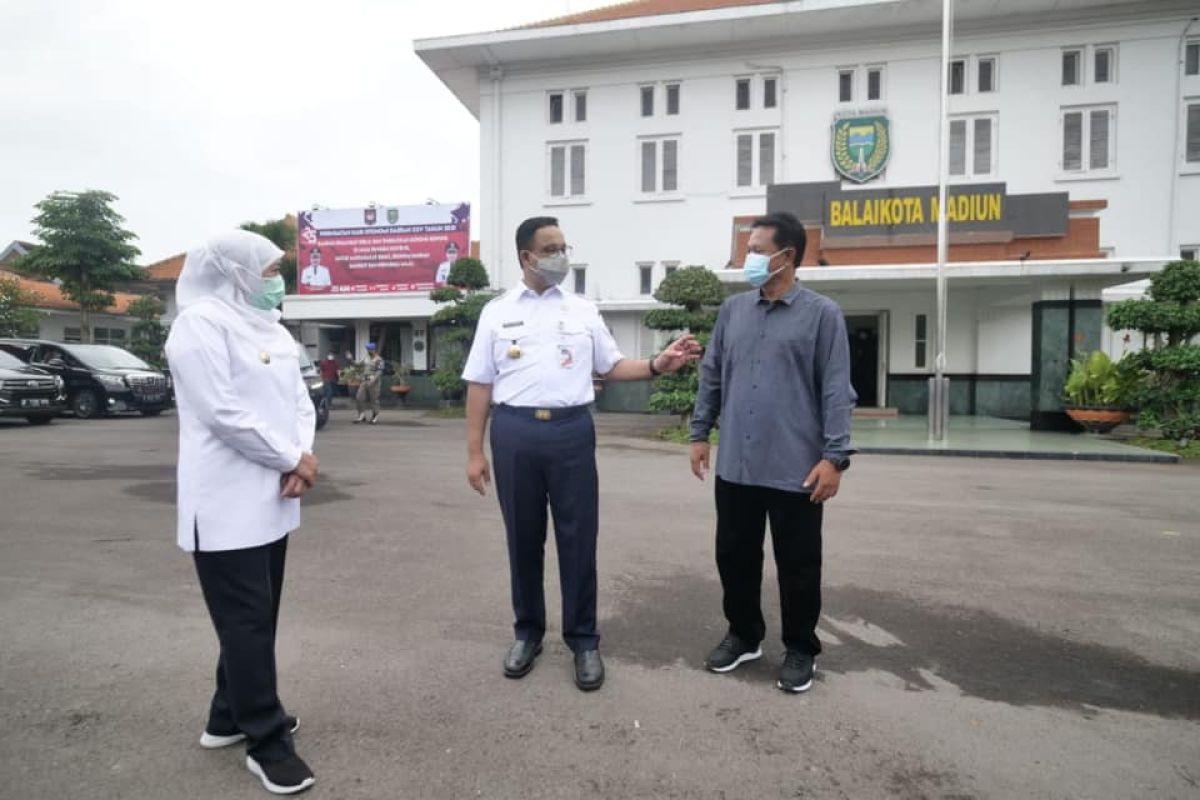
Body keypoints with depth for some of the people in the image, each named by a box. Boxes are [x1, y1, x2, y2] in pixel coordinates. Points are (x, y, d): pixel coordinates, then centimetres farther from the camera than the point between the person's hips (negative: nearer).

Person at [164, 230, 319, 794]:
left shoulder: (274, 331, 15)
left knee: (256, 617, 17)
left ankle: (229, 717, 33)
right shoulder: (201, 322, -12)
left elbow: (300, 400, 11)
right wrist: (293, 459, -13)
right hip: (227, 504, -8)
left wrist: (299, 460, -7)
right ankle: (266, 742, 11)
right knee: (246, 622, 0)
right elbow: (222, 413, -21)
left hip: (270, 500, 9)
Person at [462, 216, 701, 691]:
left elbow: (612, 367, 11)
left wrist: (658, 365, -7)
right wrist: (475, 452, 1)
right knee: (523, 539, 10)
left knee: (578, 538, 4)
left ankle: (583, 640, 19)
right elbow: (480, 384, 5)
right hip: (514, 432, 0)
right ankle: (528, 632, 29)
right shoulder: (497, 312, 6)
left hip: (571, 430, 1)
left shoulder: (583, 311, 10)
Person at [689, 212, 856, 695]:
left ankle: (800, 650, 28)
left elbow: (836, 391, -7)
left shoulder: (821, 314, -3)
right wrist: (700, 433, 9)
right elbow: (712, 377, 13)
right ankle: (743, 635, 35)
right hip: (735, 466, 4)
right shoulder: (733, 310, 9)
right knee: (734, 556, 14)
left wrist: (835, 456, -13)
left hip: (796, 469, -4)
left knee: (797, 566, 9)